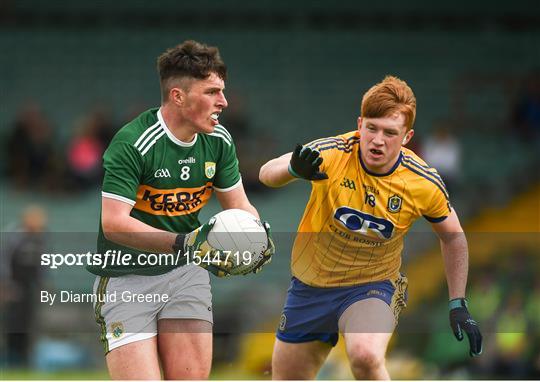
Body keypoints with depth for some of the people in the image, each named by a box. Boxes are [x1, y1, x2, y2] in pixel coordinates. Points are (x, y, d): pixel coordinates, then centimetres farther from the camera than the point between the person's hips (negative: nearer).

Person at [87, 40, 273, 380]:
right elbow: (113, 223, -25)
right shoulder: (132, 144, -20)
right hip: (125, 277, -6)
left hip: (186, 273, 6)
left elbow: (238, 205, 11)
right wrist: (183, 244, -34)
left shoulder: (219, 141, 1)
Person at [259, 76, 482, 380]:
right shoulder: (331, 154, -20)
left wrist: (458, 305, 0)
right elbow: (267, 174, -32)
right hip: (310, 284, 2)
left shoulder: (424, 183, -15)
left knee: (366, 356, -34)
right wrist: (294, 169, -55)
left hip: (373, 286, -2)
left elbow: (452, 235, 3)